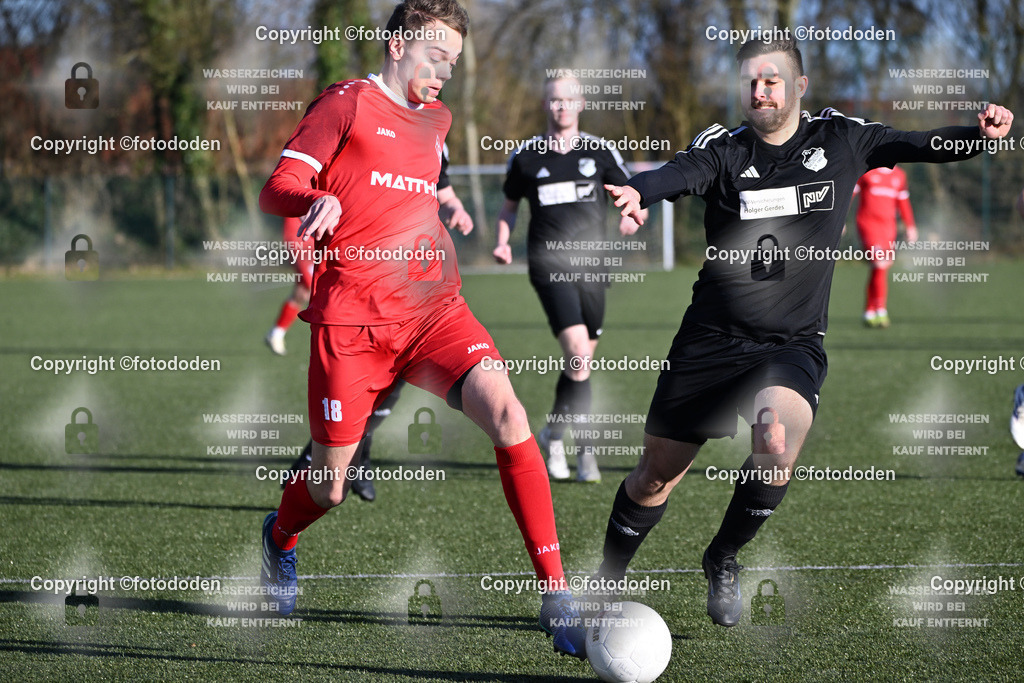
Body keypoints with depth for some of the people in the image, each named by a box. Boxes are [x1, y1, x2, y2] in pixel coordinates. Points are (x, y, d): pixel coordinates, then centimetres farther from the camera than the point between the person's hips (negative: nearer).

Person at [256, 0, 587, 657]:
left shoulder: (436, 118, 20)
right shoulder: (346, 104, 0)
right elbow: (276, 191, -9)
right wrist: (320, 200, -28)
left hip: (435, 308, 5)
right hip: (353, 318, -4)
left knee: (507, 415, -22)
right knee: (329, 488, 2)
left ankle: (557, 598, -22)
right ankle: (280, 539, 41)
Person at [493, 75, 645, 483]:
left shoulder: (600, 152, 6)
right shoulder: (525, 156, 5)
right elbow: (509, 205, 19)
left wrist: (632, 215, -7)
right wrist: (503, 242, 3)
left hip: (591, 266, 3)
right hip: (549, 265, -3)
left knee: (581, 361, 8)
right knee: (578, 353, -19)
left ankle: (554, 435, 29)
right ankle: (585, 449, -13)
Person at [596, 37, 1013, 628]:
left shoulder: (840, 139, 3)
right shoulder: (724, 148, -4)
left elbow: (923, 146, 5)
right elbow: (678, 174, -23)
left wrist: (979, 134, -17)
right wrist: (637, 192, -46)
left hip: (794, 344, 0)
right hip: (711, 338, 0)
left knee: (778, 447, -28)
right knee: (658, 473, 5)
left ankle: (723, 559, -2)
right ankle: (604, 584, 29)